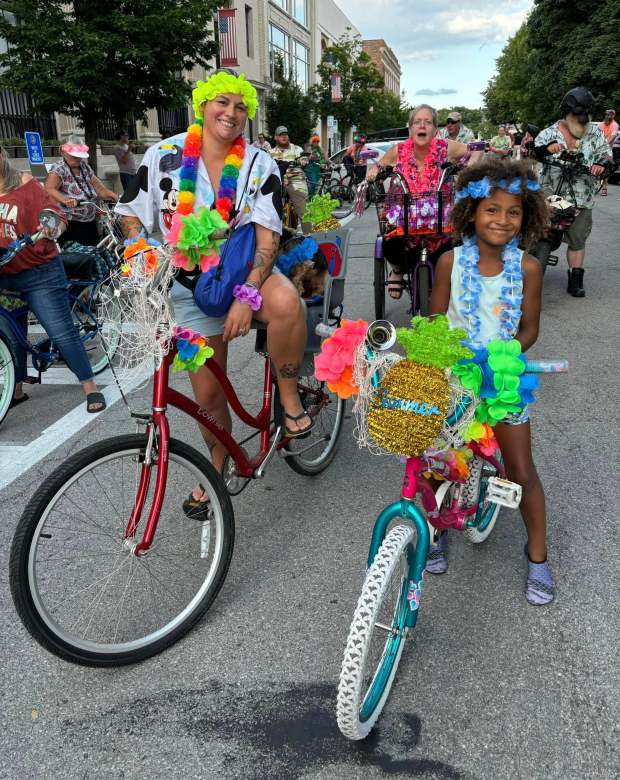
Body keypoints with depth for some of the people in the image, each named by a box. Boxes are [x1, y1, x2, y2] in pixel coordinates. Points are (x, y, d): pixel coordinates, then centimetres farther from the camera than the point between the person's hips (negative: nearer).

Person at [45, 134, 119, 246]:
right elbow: (49, 189, -25)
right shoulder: (59, 169, -9)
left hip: (90, 223, 7)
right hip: (70, 226, -6)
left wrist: (113, 196, -11)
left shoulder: (85, 167, 11)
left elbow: (99, 189, 9)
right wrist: (65, 200, -42)